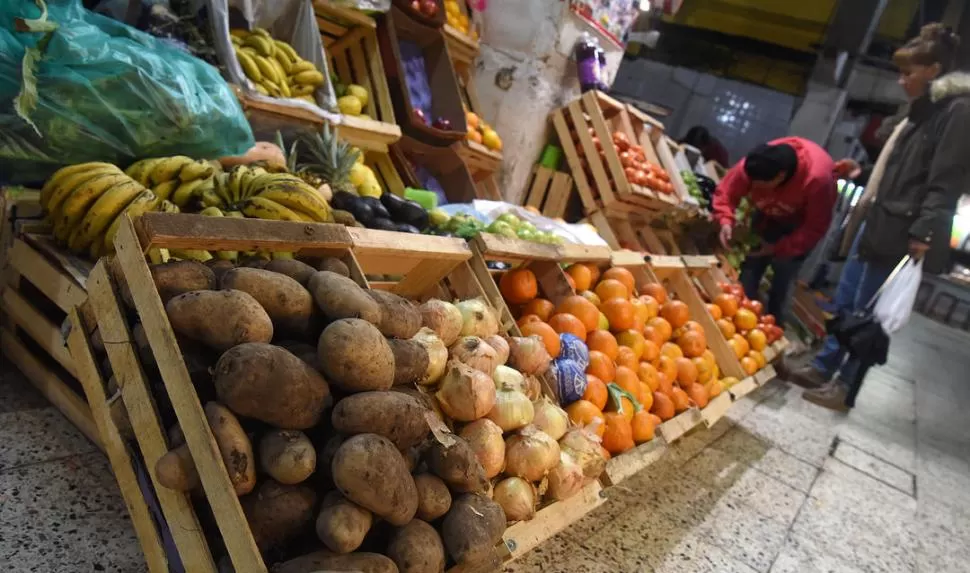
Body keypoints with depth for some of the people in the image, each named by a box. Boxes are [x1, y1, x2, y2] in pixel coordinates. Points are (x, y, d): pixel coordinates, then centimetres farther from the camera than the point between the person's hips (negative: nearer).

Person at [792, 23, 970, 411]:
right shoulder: (923, 111, 19)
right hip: (878, 223, 9)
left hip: (902, 234, -9)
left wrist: (924, 232, -23)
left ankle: (843, 387, 7)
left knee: (867, 313, -3)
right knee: (845, 301, 13)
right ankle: (823, 367, 23)